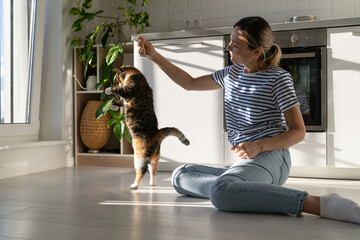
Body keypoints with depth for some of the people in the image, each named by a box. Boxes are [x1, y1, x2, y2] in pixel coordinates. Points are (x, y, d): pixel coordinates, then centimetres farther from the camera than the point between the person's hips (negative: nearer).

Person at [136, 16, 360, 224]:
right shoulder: (233, 73, 13)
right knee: (180, 175, 6)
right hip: (246, 162, 9)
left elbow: (298, 132, -7)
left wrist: (259, 146, -23)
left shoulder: (278, 78, -8)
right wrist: (155, 56, 16)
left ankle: (319, 203, -35)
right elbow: (190, 83, 22)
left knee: (220, 192, -38)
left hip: (270, 158, -8)